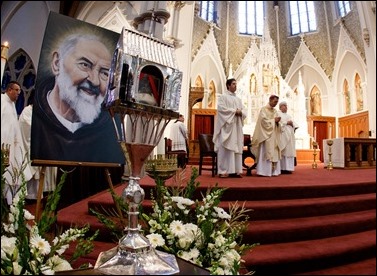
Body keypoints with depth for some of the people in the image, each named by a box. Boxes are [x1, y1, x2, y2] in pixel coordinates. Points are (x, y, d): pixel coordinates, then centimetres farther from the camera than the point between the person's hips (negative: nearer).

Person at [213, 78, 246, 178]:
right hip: (227, 125, -7)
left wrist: (240, 112, -7)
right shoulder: (223, 96, 2)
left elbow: (244, 111, 15)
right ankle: (223, 171, -7)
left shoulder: (238, 99, 22)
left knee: (236, 147, 2)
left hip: (237, 126, 7)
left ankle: (235, 170, 5)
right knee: (226, 148, -10)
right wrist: (234, 111, -12)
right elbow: (221, 108, -13)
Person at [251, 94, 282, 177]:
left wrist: (277, 121, -5)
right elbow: (264, 121, -13)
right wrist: (273, 120, -10)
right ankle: (264, 171, -7)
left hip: (274, 135, 7)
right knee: (266, 152, -10)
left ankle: (273, 171, 7)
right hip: (266, 134, -7)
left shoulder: (275, 111, 17)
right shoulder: (263, 109, -3)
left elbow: (276, 123, 16)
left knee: (274, 153, 4)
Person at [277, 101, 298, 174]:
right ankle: (282, 168, -10)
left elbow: (294, 123, 15)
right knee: (283, 151, -11)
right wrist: (286, 123, -13)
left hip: (290, 135, 7)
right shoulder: (277, 113, 4)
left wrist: (292, 124, -6)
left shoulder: (289, 115, 25)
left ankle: (288, 168, 4)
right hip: (282, 134, -7)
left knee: (289, 151, 2)